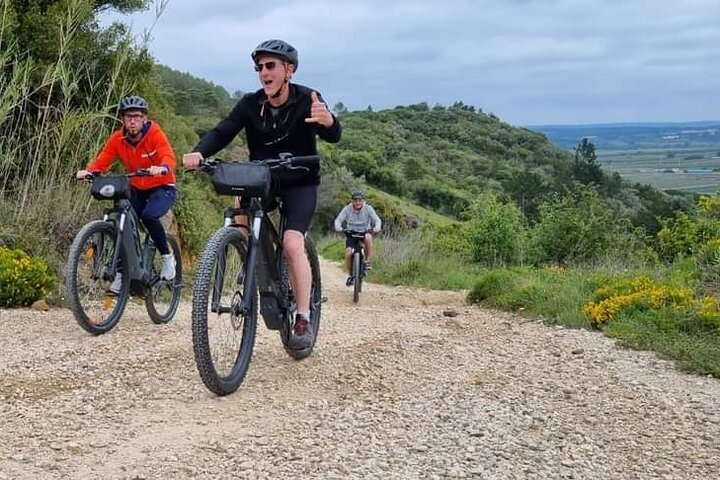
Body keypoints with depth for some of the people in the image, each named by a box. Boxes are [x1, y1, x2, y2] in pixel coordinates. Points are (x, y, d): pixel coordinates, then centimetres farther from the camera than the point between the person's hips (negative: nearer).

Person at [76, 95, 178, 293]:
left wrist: (161, 168, -58)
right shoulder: (118, 139, -9)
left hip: (162, 187, -4)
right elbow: (102, 160, -17)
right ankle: (121, 273, 2)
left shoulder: (155, 134, -20)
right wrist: (87, 171, -38)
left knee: (149, 216, -31)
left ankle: (167, 257, -9)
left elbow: (169, 157, -35)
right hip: (136, 189, 5)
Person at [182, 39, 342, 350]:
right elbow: (222, 132, -16)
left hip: (299, 183, -4)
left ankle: (304, 320, -13)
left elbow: (333, 136, -32)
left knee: (292, 243, -22)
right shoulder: (251, 104, -6)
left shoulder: (306, 100, -16)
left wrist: (328, 121, -57)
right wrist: (199, 152, -38)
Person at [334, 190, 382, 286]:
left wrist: (377, 227, -41)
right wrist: (338, 227, -41)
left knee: (368, 237, -37)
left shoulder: (368, 208, -9)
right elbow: (338, 219, -17)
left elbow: (377, 219, -18)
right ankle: (350, 275, 0)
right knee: (348, 252, -20)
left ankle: (368, 261, -22)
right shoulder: (347, 209, -9)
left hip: (364, 232, -1)